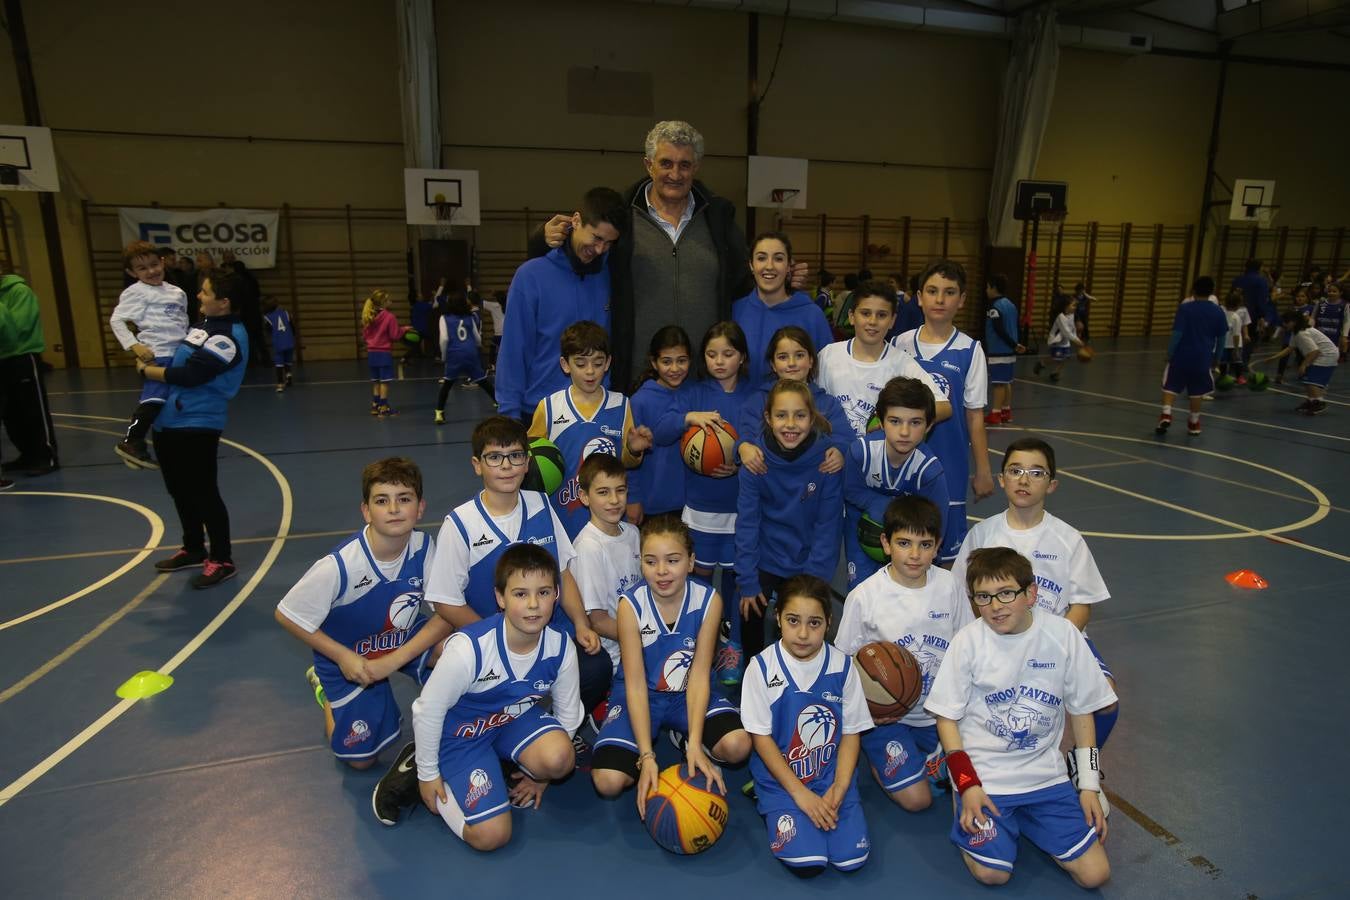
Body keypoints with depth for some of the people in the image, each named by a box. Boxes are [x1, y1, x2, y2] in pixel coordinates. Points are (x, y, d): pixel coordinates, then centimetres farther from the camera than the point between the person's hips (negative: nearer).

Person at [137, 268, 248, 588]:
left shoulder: (228, 336, -18)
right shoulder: (206, 323, 12)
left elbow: (188, 375, -22)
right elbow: (179, 359, 25)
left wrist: (146, 370, -8)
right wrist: (150, 358, 8)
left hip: (196, 425, -10)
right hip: (169, 421, 10)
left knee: (203, 493, -3)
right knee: (180, 490, 19)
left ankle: (221, 561, 8)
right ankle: (193, 549, 34)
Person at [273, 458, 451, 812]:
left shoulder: (423, 548, -22)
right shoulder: (340, 566, -31)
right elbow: (287, 616, -17)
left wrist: (394, 660, -27)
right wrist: (343, 657, -18)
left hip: (405, 640, 2)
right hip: (350, 656, -2)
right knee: (360, 759, 3)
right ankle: (325, 687, 30)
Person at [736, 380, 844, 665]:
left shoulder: (826, 459, -18)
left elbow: (828, 524, -12)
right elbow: (747, 521, -11)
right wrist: (747, 581, -11)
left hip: (808, 560, 0)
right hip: (765, 558, 1)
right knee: (750, 618, 0)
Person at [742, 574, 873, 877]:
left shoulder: (842, 666, -4)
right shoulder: (762, 667, -10)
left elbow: (851, 732, 2)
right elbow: (761, 737, -8)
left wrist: (839, 788, -11)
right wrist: (799, 792, -13)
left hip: (832, 775, 2)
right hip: (781, 778, -2)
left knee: (852, 858, -14)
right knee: (806, 863, -18)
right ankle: (772, 810, 10)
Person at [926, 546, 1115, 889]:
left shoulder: (1063, 634, -7)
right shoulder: (968, 641, -13)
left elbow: (1081, 711, 4)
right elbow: (946, 718, -6)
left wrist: (1089, 784, 3)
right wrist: (967, 785, -13)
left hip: (1047, 776, 3)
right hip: (984, 778, -2)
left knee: (1094, 874, -4)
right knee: (992, 874, -12)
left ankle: (1025, 817, 20)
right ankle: (970, 818, 17)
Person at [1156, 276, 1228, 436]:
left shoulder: (1185, 307, -8)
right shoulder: (1218, 311, 3)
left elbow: (1177, 334, -12)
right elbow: (1221, 338, 8)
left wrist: (1169, 353, -4)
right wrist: (1217, 357, 20)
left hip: (1181, 355, -2)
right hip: (1203, 357, 3)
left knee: (1170, 385, 9)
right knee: (1197, 390, 14)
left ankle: (1166, 414, -9)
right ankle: (1194, 423, 20)